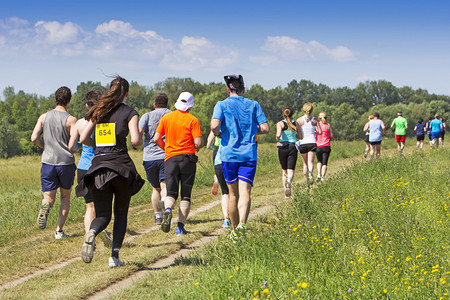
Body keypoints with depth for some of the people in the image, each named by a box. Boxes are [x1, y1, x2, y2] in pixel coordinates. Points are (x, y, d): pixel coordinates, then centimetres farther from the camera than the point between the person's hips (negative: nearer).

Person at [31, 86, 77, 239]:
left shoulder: (44, 117, 4)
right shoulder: (71, 120, -6)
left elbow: (34, 138, -2)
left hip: (48, 162, 2)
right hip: (66, 162, -2)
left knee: (49, 197, 7)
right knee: (65, 197, 15)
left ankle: (46, 206, -29)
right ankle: (59, 230, 10)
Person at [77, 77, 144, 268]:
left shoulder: (97, 112, 13)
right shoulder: (129, 113, 1)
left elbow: (83, 139, 8)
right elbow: (135, 140, -11)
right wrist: (138, 144, 12)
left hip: (98, 166, 3)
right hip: (120, 164, -3)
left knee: (103, 215, 5)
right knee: (121, 213, 14)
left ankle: (92, 233, -30)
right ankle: (114, 256, 6)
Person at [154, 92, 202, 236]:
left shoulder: (166, 118, 6)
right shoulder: (192, 120, -2)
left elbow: (156, 138, 3)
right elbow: (198, 142, -10)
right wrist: (196, 148, 13)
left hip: (170, 159, 2)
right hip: (188, 158, -2)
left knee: (171, 194, 5)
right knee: (185, 196, 6)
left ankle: (168, 210, -27)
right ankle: (180, 226, -4)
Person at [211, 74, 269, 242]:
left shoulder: (222, 105, 1)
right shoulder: (253, 105, 6)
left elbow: (215, 126, -16)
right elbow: (265, 128, 2)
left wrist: (217, 133, 6)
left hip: (229, 154, 0)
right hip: (249, 154, 0)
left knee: (233, 194, 13)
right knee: (244, 192, -9)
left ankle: (234, 232, 23)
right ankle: (242, 224, -34)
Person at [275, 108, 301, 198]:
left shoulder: (280, 124, -2)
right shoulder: (295, 123, 6)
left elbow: (278, 135, -18)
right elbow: (300, 136, 9)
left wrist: (277, 139, 4)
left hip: (282, 147, -1)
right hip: (293, 147, 1)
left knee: (284, 171, 15)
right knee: (290, 171, -5)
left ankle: (286, 190, 11)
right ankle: (289, 183, -38)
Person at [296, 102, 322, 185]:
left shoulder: (299, 120, -3)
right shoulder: (314, 120, 1)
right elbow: (320, 132, 0)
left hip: (302, 143, 0)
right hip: (312, 143, 0)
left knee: (305, 163, 12)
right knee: (310, 162, -6)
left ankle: (307, 181, 16)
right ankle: (310, 174, -36)